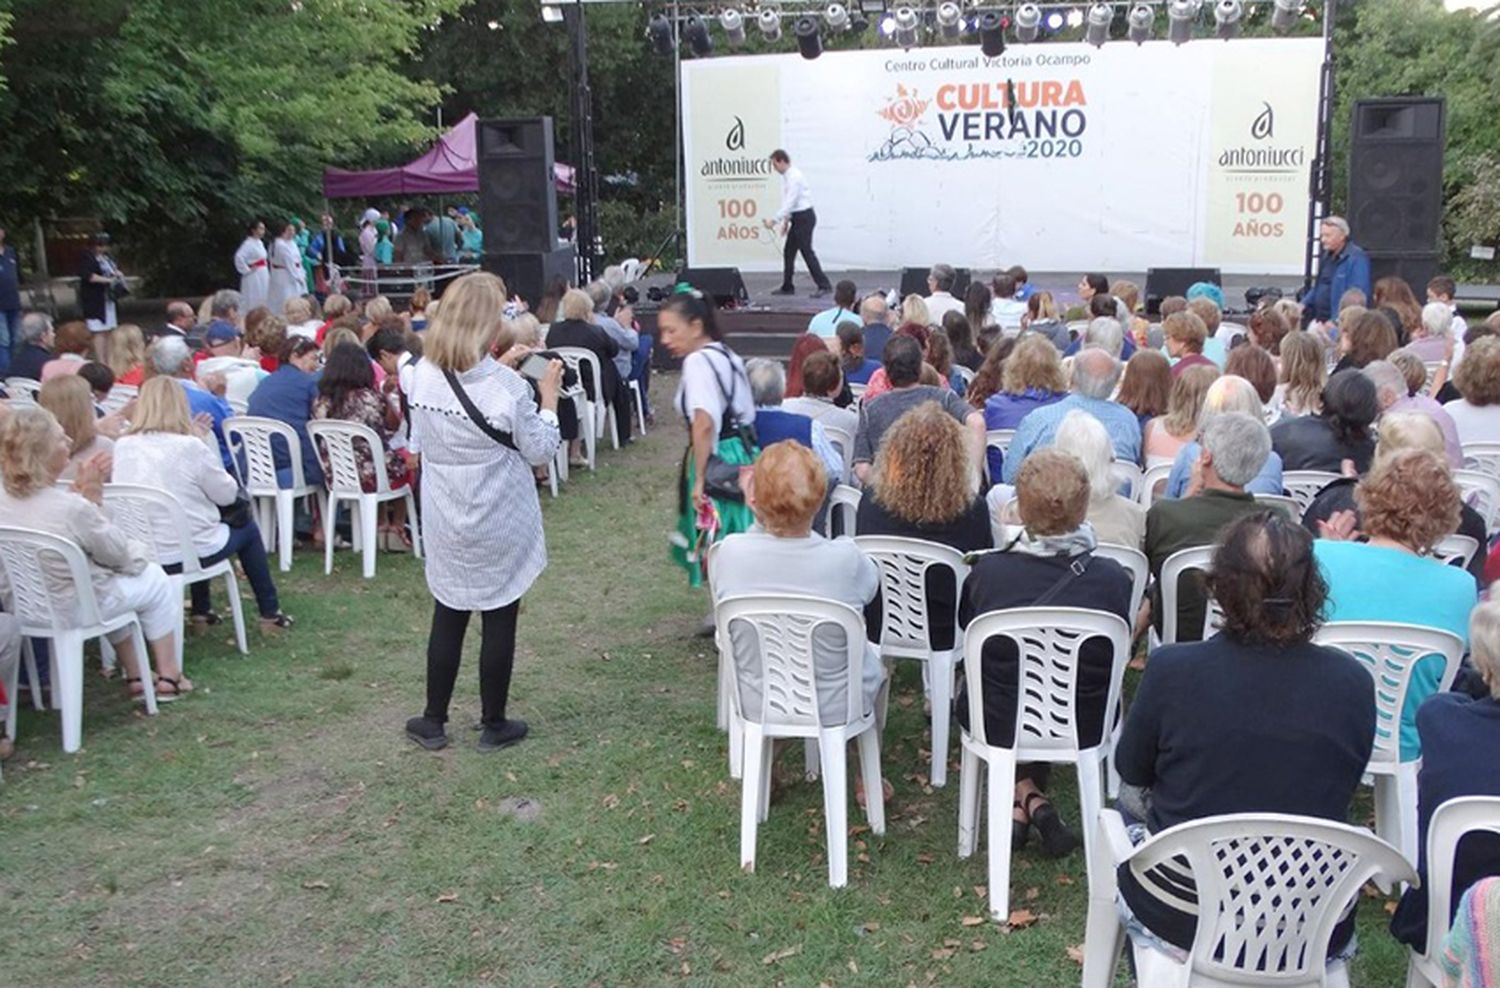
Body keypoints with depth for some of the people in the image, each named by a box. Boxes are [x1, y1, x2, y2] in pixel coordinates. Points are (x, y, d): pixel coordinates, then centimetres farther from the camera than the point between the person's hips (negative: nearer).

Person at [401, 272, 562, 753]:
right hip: (500, 524, -4)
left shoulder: (423, 375, -7)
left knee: (448, 616, 17)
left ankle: (433, 721, 26)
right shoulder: (508, 387, -21)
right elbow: (540, 451, -10)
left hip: (445, 524, 4)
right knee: (499, 620, 9)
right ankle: (494, 725, 21)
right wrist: (549, 396, 1)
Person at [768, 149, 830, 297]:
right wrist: (786, 221, 16)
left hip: (804, 217, -9)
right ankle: (787, 287, 19)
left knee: (806, 251, -10)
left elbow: (790, 203, -23)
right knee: (788, 252, 11)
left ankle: (823, 285, -7)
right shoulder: (786, 176, 10)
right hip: (797, 218, 10)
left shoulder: (794, 176, -19)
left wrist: (774, 221, -20)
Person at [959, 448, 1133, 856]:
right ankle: (1030, 803, 25)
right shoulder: (1111, 578, -20)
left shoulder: (988, 570, -22)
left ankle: (1024, 796, 19)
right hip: (1084, 729, 2)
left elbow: (965, 623, 0)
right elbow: (1118, 652, -1)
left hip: (998, 725, -1)